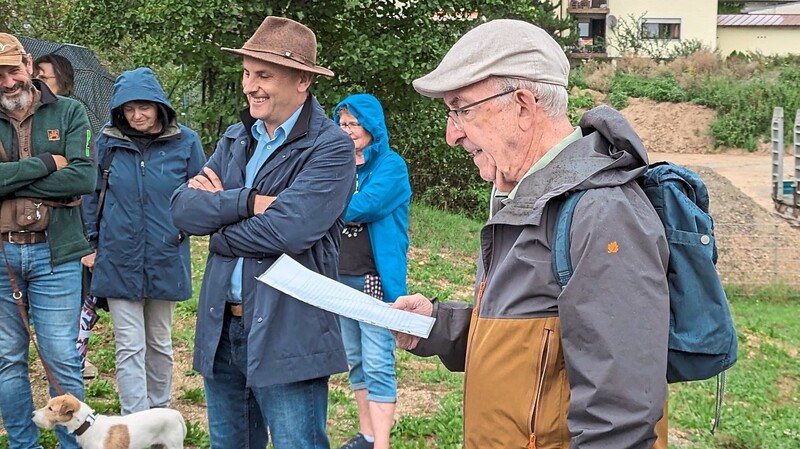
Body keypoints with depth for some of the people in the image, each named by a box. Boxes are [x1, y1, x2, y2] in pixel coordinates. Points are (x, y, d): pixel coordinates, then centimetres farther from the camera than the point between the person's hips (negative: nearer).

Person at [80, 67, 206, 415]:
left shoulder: (185, 142, -4)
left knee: (159, 343, 17)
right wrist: (91, 243, 6)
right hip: (118, 260, 0)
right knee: (130, 348, -2)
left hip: (165, 259, 1)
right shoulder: (108, 142, -1)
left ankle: (160, 412, 33)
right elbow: (92, 195, 8)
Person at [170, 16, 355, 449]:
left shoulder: (331, 147, -11)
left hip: (288, 334, -7)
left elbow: (290, 229, -23)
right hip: (221, 328, 7)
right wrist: (248, 202, -16)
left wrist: (219, 211, -7)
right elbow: (183, 208, 0)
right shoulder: (235, 139, 11)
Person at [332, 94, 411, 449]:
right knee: (354, 360, 14)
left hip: (374, 279, -7)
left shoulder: (391, 165, -7)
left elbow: (363, 205, -21)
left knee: (377, 364, -8)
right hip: (339, 277, 7)